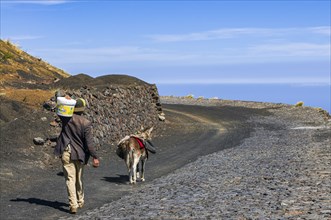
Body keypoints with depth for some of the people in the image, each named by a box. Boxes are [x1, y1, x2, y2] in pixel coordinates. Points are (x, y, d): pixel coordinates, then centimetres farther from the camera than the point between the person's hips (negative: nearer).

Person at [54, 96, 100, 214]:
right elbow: (89, 142, -13)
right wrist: (95, 157, -8)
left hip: (67, 153, 0)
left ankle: (73, 204, -10)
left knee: (70, 178, -2)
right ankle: (80, 201, 33)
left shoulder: (66, 118, -7)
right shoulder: (86, 123, -11)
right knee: (79, 179, 17)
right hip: (79, 153, 0)